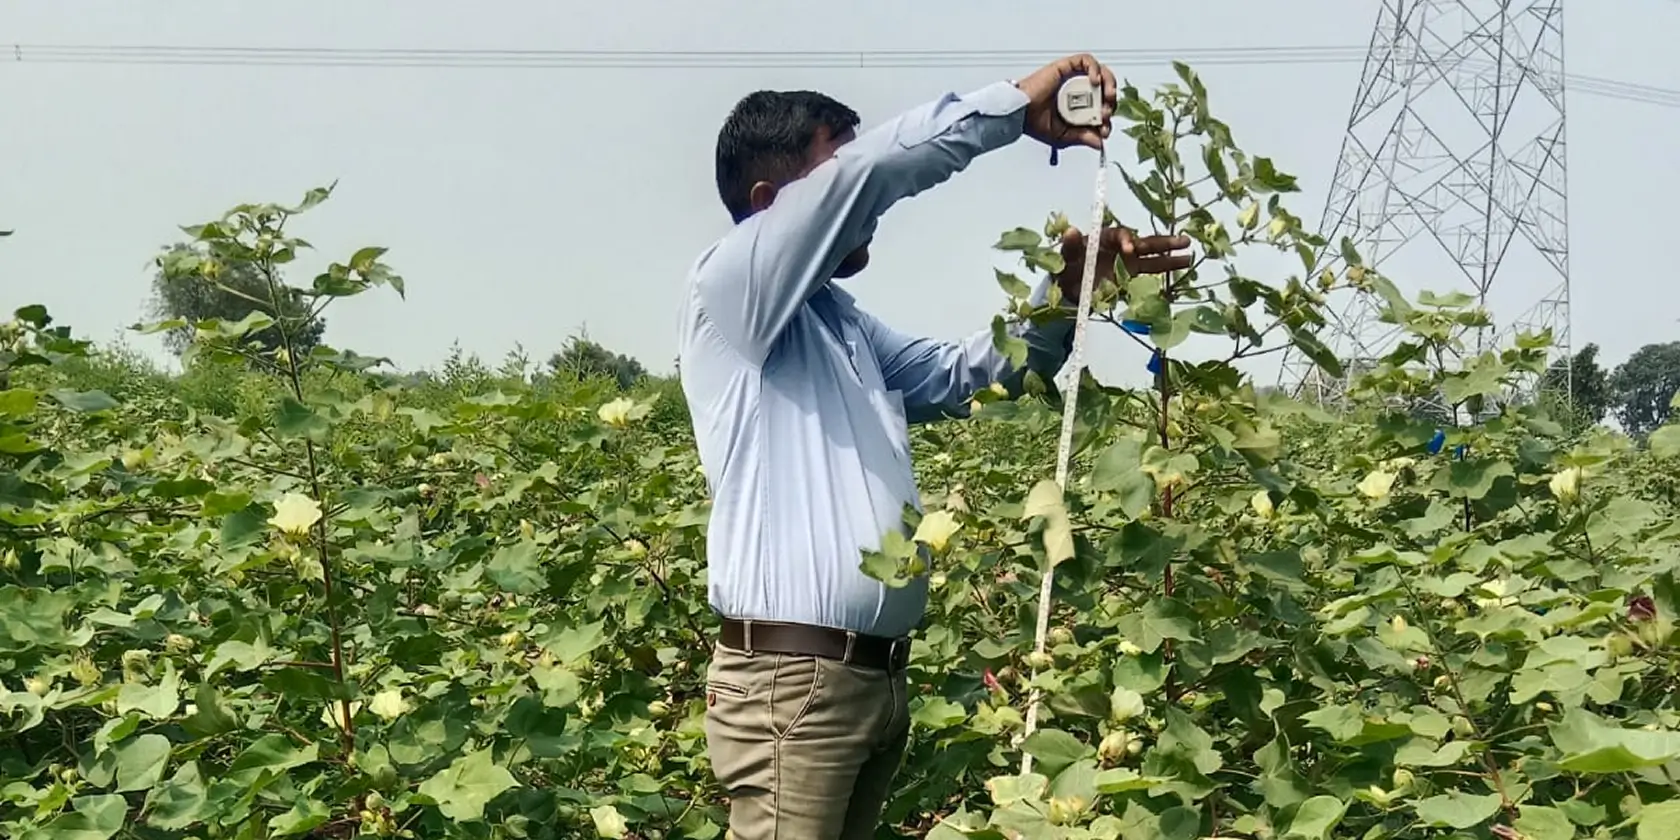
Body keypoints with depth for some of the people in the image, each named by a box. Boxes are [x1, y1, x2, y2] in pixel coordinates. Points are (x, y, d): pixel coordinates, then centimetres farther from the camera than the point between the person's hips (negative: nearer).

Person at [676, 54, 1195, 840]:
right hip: (792, 680, -9)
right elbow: (863, 172, -19)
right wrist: (1016, 104, -11)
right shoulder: (726, 289, -7)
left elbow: (966, 375, 22)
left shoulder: (840, 320, 18)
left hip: (876, 674, 9)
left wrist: (1064, 288, 5)